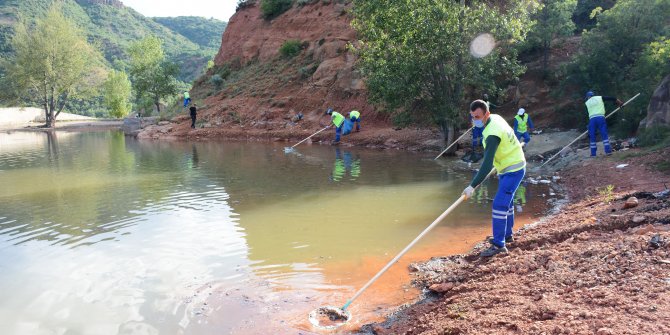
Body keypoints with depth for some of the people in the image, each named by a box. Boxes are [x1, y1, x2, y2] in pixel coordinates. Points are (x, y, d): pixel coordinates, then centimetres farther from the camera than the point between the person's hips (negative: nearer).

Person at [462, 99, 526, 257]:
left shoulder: (492, 134, -31)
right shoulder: (495, 117, -2)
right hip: (511, 167, 11)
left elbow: (487, 164, -36)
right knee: (506, 202, 21)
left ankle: (499, 244, -15)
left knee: (499, 204, -16)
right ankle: (507, 235, 35)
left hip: (512, 170, -11)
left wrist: (472, 186, -38)